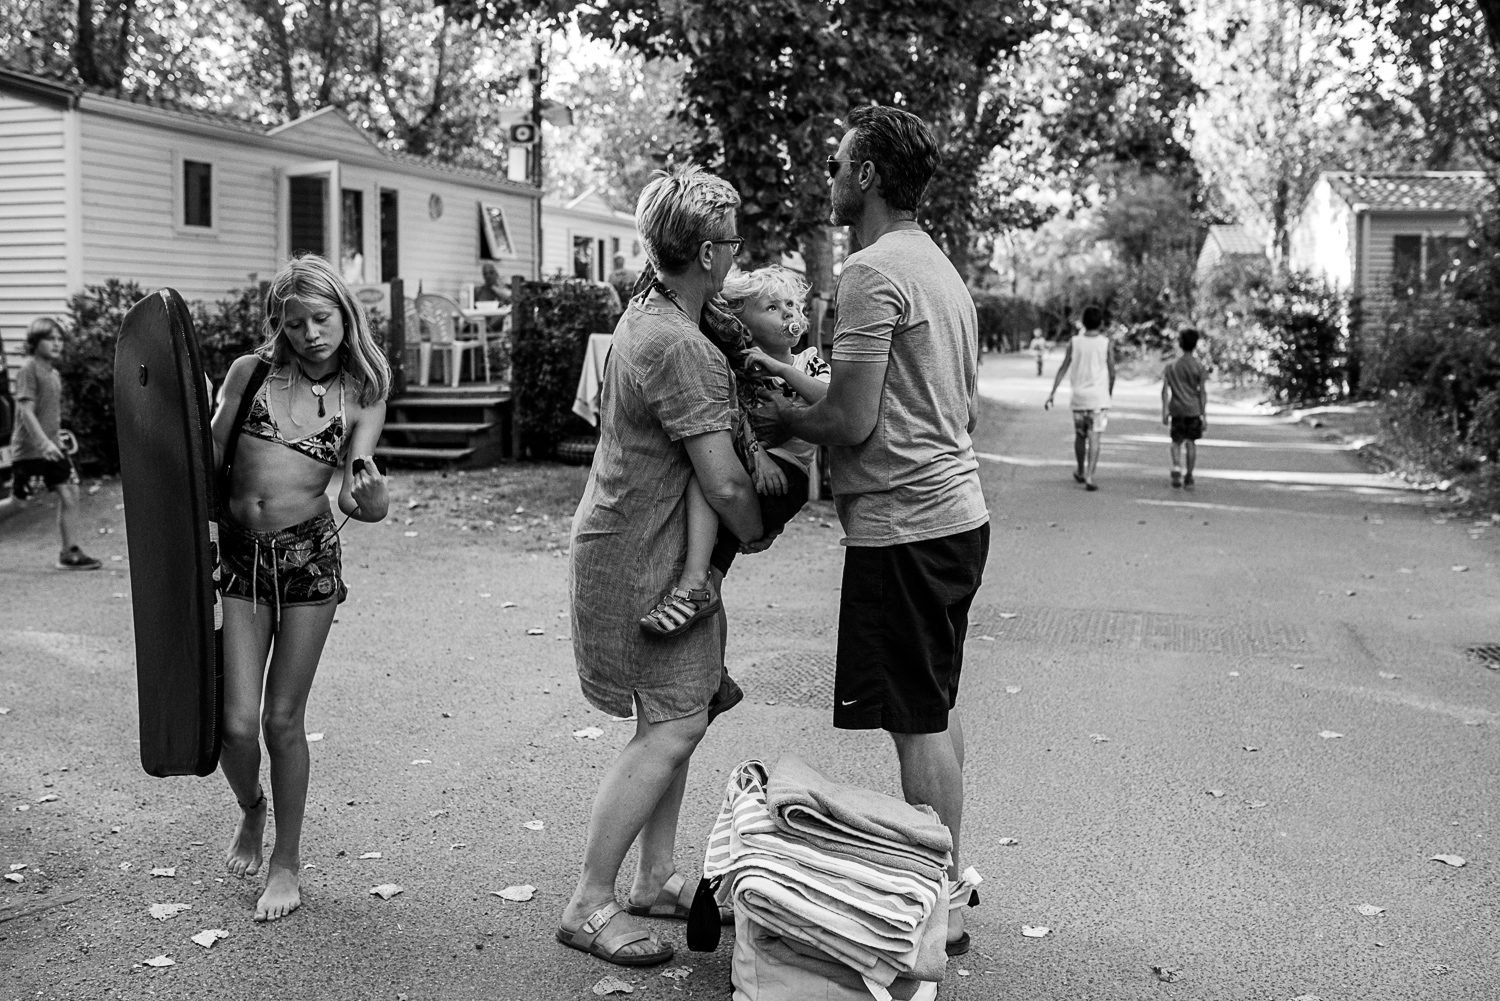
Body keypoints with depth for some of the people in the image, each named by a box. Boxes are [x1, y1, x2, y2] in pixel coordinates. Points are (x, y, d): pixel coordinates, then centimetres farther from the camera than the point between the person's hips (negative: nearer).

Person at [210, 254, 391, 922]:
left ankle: (286, 860, 23)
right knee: (235, 723, -3)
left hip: (309, 554, -1)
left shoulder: (362, 397, 3)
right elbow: (207, 465, 10)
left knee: (283, 721, 3)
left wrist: (371, 497, -26)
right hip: (238, 558, 1)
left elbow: (352, 499, -4)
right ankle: (251, 811, 32)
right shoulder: (249, 373, 4)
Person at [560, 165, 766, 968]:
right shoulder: (679, 347, -24)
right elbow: (725, 484, -23)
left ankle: (655, 878, 24)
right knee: (674, 724, -7)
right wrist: (757, 537, -3)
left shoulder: (647, 312, 9)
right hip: (639, 555, -10)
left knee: (678, 715, 14)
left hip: (640, 544, 10)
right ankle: (589, 904, 1)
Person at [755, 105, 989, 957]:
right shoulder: (945, 271, 15)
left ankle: (941, 910, 8)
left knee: (920, 721, -2)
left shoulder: (873, 272, -15)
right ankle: (949, 872, 30)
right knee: (938, 708, 18)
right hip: (958, 509, 10)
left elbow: (851, 423, -18)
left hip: (903, 523, -10)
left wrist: (782, 414, 0)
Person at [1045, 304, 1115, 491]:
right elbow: (1112, 373, 1)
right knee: (1094, 438, -5)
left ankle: (1081, 472, 33)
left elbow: (1064, 368, -1)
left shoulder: (1074, 342, 1)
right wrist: (1109, 394, 17)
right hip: (1099, 397, -2)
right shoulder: (1106, 344, -3)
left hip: (1079, 395, 2)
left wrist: (1052, 393, 1)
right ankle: (1089, 476, -16)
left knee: (1080, 435, 18)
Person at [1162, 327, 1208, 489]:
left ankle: (1176, 469, -15)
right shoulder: (1199, 367, -2)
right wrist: (1204, 416, 0)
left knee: (1177, 441, 9)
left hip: (1177, 409, 1)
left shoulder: (1172, 366, 2)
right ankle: (1189, 477, 10)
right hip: (1193, 409, -1)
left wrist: (1164, 412, 4)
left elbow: (1165, 390, -1)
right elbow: (1203, 392, -4)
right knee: (1191, 442, 8)